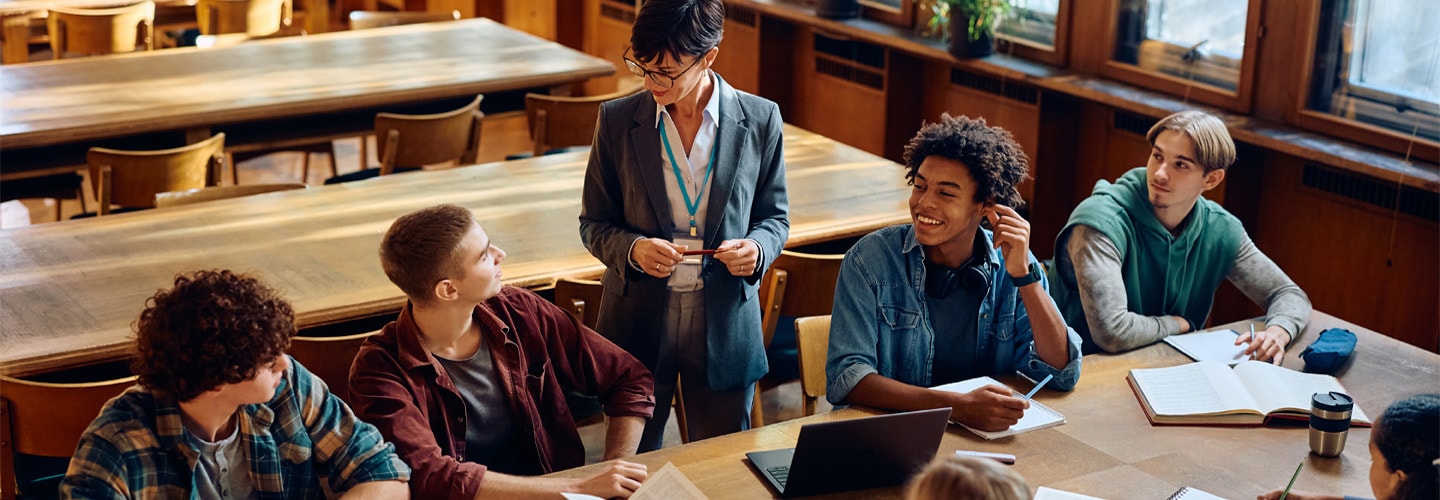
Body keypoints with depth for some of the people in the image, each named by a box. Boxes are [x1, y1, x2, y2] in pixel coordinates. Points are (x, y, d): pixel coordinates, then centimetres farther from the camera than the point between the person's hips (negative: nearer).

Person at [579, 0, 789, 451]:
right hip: (637, 324, 0)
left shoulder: (760, 121, -4)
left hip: (725, 329, 0)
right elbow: (594, 224, 2)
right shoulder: (618, 120, -4)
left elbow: (775, 217, 7)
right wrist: (633, 249, -19)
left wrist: (757, 247, -16)